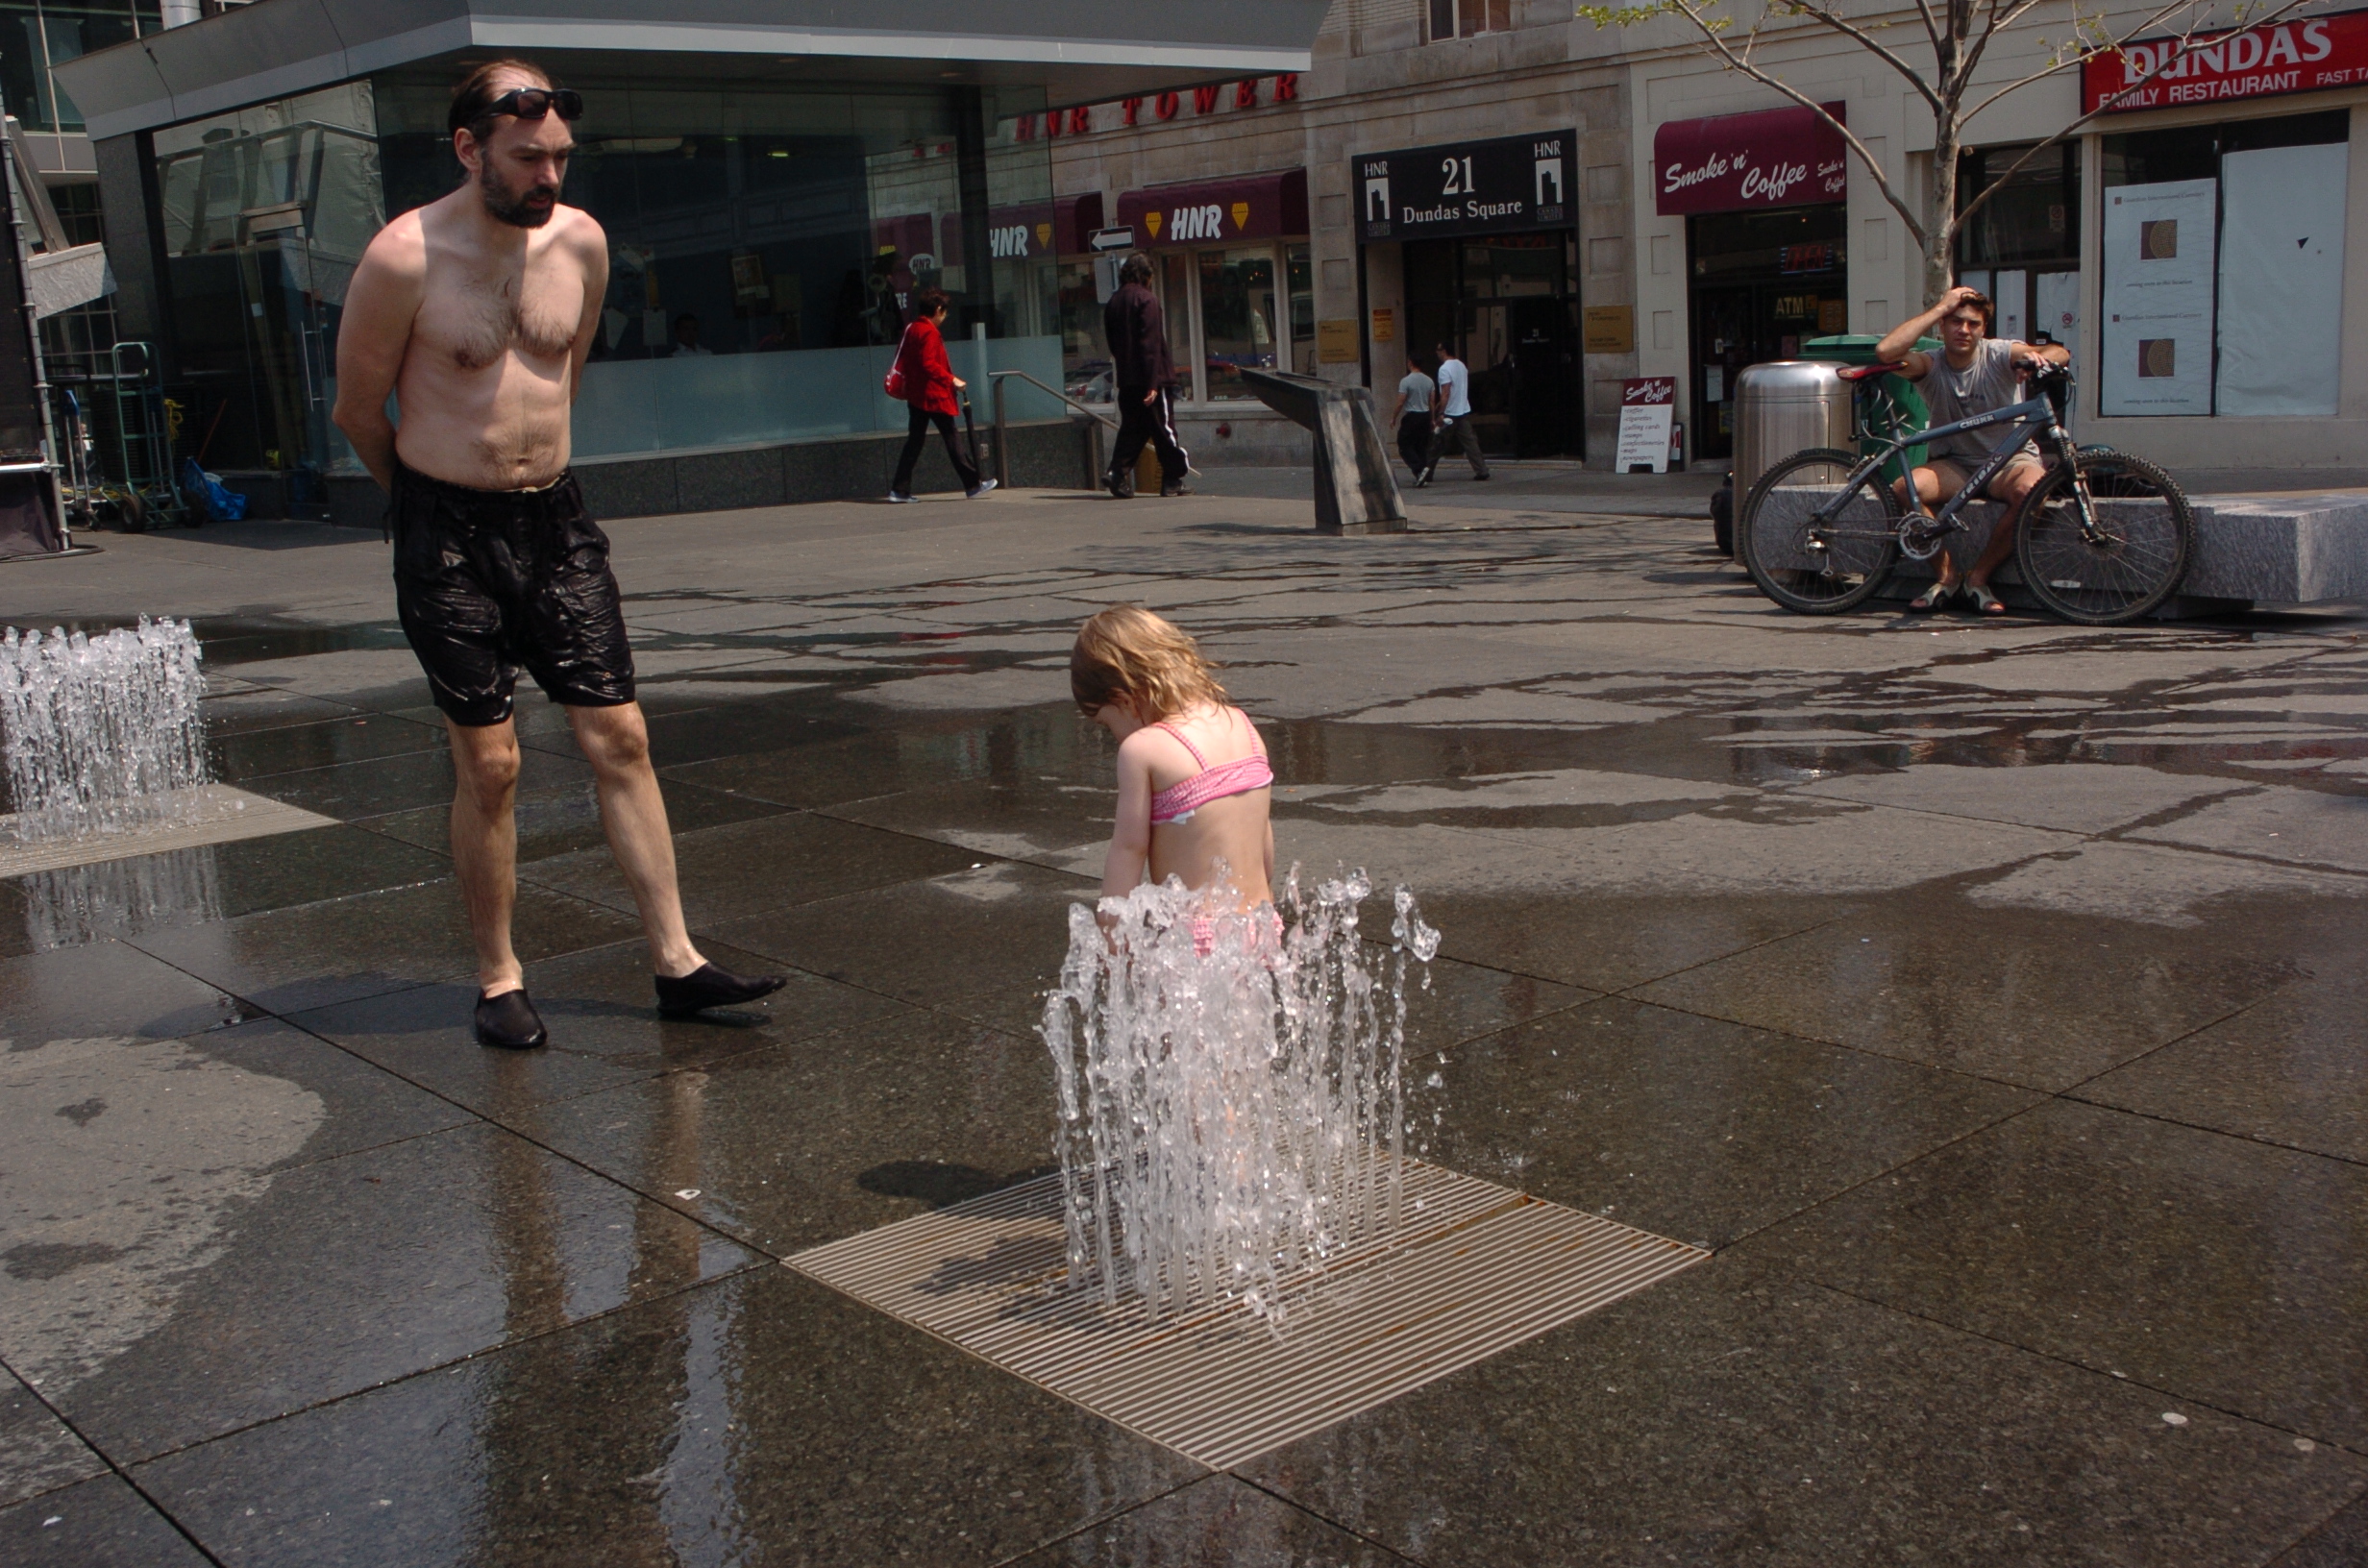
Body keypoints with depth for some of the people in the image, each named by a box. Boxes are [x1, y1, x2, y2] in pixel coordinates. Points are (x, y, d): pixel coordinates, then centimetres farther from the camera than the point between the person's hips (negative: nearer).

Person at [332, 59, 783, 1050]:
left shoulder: (581, 242, 2)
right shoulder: (405, 258, -13)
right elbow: (357, 410, 0)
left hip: (556, 519, 4)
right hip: (449, 533, -4)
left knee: (620, 738, 1)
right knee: (489, 764, -1)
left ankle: (676, 961, 7)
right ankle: (498, 981, 15)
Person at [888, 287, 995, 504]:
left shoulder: (911, 329, 12)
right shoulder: (930, 333, -14)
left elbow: (901, 359, 18)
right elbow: (929, 364, -23)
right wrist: (951, 379, -19)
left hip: (915, 394, 8)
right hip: (934, 396, -8)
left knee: (915, 441, 9)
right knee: (952, 439, -2)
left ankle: (899, 490, 4)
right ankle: (973, 484, 4)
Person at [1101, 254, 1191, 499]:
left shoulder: (1114, 302, 11)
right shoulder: (1146, 299, -11)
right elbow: (1151, 343, -16)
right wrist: (1153, 382, -18)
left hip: (1126, 379, 6)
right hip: (1149, 377, -6)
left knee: (1131, 428, 10)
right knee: (1164, 430, 2)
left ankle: (1118, 473, -6)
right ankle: (1172, 481, 7)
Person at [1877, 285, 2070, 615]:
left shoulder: (1999, 355, -9)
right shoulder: (1931, 365, -7)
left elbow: (2060, 353, -23)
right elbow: (1885, 351, -28)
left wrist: (2040, 356, -49)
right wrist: (1940, 307, -22)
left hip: (2009, 460, -1)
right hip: (1955, 465, 1)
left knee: (2030, 488, -35)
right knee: (1903, 488, -28)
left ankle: (1978, 577, -14)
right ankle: (1946, 575, -8)